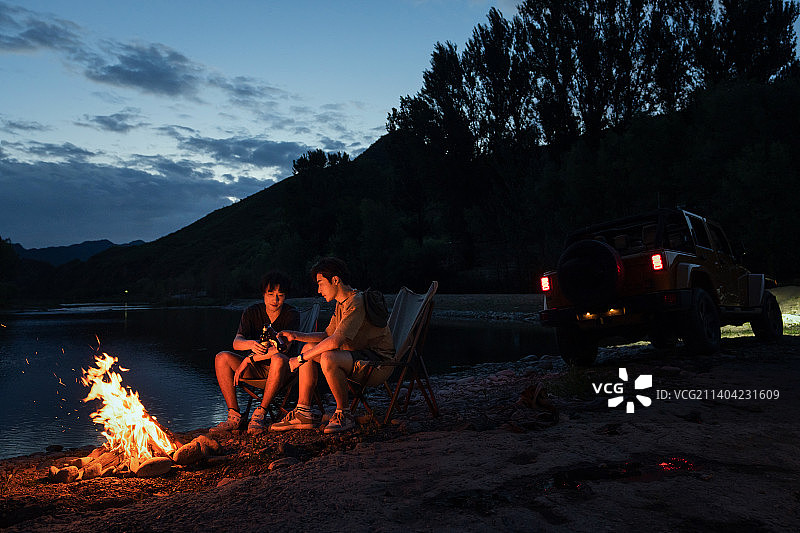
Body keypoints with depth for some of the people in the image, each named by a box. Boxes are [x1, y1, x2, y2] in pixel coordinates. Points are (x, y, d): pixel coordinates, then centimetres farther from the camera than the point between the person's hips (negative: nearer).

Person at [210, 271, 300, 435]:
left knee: (278, 359, -38)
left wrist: (249, 359, -21)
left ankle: (260, 414, -24)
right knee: (222, 358, -18)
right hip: (256, 371, 4)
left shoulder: (291, 315, -10)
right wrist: (251, 344, -36)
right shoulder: (252, 312, 1)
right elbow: (236, 342, -11)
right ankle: (234, 416, -16)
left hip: (282, 371, -4)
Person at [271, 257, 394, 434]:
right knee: (309, 348, 8)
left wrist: (301, 359, -20)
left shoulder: (356, 302, -20)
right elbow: (327, 335, 19)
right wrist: (297, 336, 6)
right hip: (357, 353, 10)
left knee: (328, 358, -33)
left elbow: (335, 341, -29)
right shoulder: (341, 303, 12)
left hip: (377, 356, -10)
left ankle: (344, 415, -13)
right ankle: (304, 413, 6)